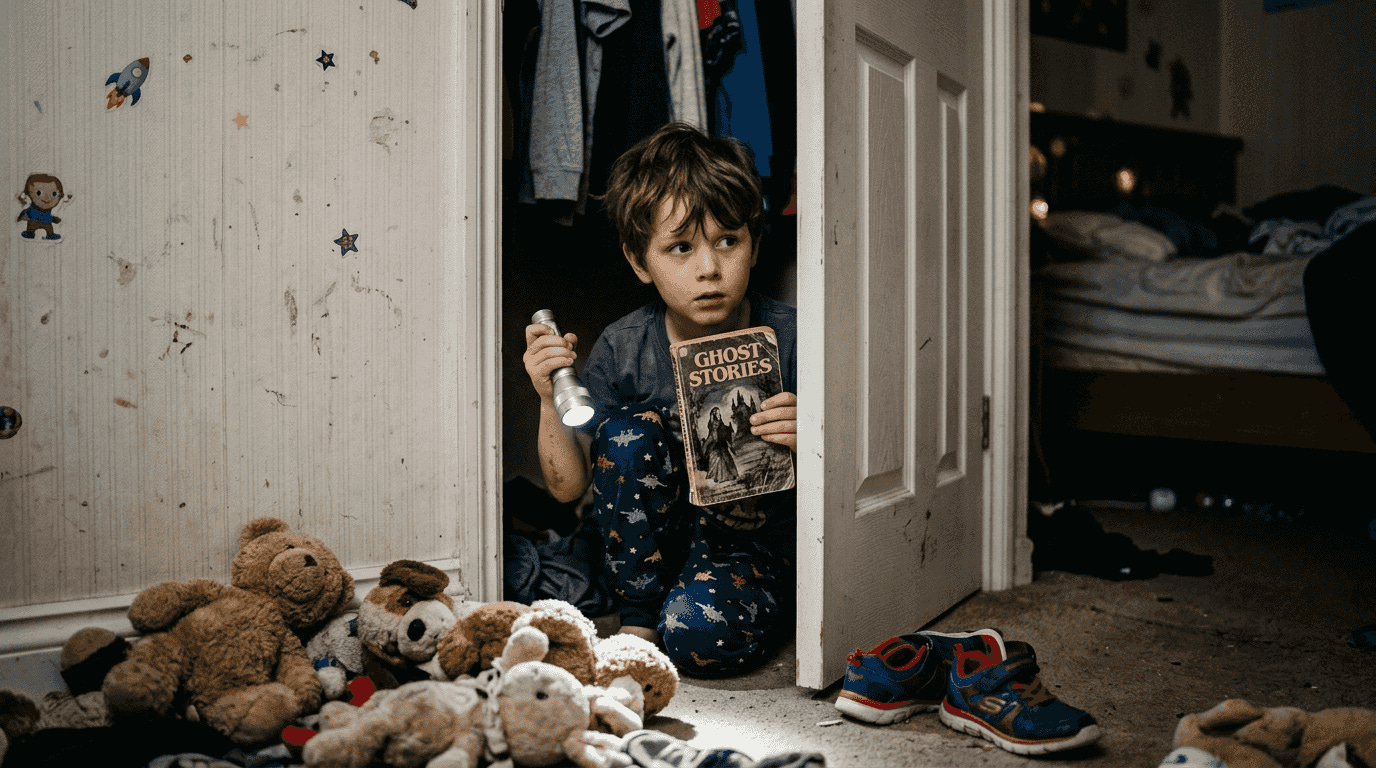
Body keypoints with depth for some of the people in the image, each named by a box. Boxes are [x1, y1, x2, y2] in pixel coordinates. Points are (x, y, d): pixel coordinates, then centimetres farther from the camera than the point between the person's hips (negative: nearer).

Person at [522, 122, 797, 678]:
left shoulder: (788, 339, -14)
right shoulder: (622, 349, -8)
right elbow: (568, 485, -4)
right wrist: (551, 400, -19)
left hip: (758, 543, -2)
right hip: (655, 545, 3)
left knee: (699, 633, -33)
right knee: (628, 431, -24)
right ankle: (640, 618, -8)